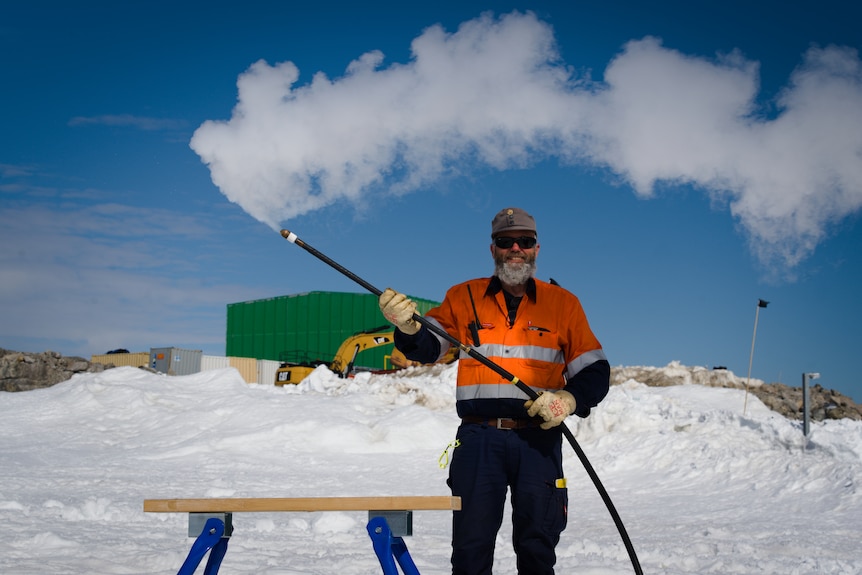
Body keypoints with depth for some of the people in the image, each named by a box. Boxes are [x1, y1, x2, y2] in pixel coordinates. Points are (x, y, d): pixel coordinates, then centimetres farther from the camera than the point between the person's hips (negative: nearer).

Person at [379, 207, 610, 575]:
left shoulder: (562, 303, 8)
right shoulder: (464, 297, 9)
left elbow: (594, 371, 8)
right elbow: (427, 348, -1)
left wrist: (569, 400, -12)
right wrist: (408, 326, -23)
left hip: (539, 439, 0)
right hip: (479, 438, 0)